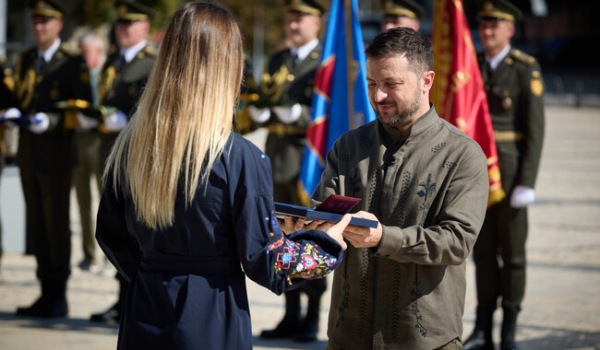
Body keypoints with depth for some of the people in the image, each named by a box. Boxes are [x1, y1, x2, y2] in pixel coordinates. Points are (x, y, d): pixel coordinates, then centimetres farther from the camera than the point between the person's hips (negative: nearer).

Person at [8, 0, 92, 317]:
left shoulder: (72, 64, -4)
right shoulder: (26, 60, 15)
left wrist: (52, 121, -21)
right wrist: (15, 113, 0)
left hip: (56, 156, -6)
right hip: (28, 155, 6)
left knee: (56, 225, -3)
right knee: (37, 226, 9)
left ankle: (58, 299, 4)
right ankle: (46, 294, 16)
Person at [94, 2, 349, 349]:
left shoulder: (130, 145, -1)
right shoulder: (240, 157, -16)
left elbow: (111, 236, 10)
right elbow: (263, 260, -10)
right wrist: (327, 242, 6)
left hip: (144, 322, 5)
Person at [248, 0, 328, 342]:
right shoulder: (278, 61, 17)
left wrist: (299, 116, -25)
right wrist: (261, 114, -3)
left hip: (309, 158, -6)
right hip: (279, 159, 6)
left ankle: (312, 317, 2)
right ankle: (292, 316, 16)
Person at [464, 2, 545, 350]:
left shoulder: (527, 70, -8)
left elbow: (535, 129, -10)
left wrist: (527, 182, -16)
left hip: (511, 170, -4)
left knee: (512, 249, 1)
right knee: (482, 249, 6)